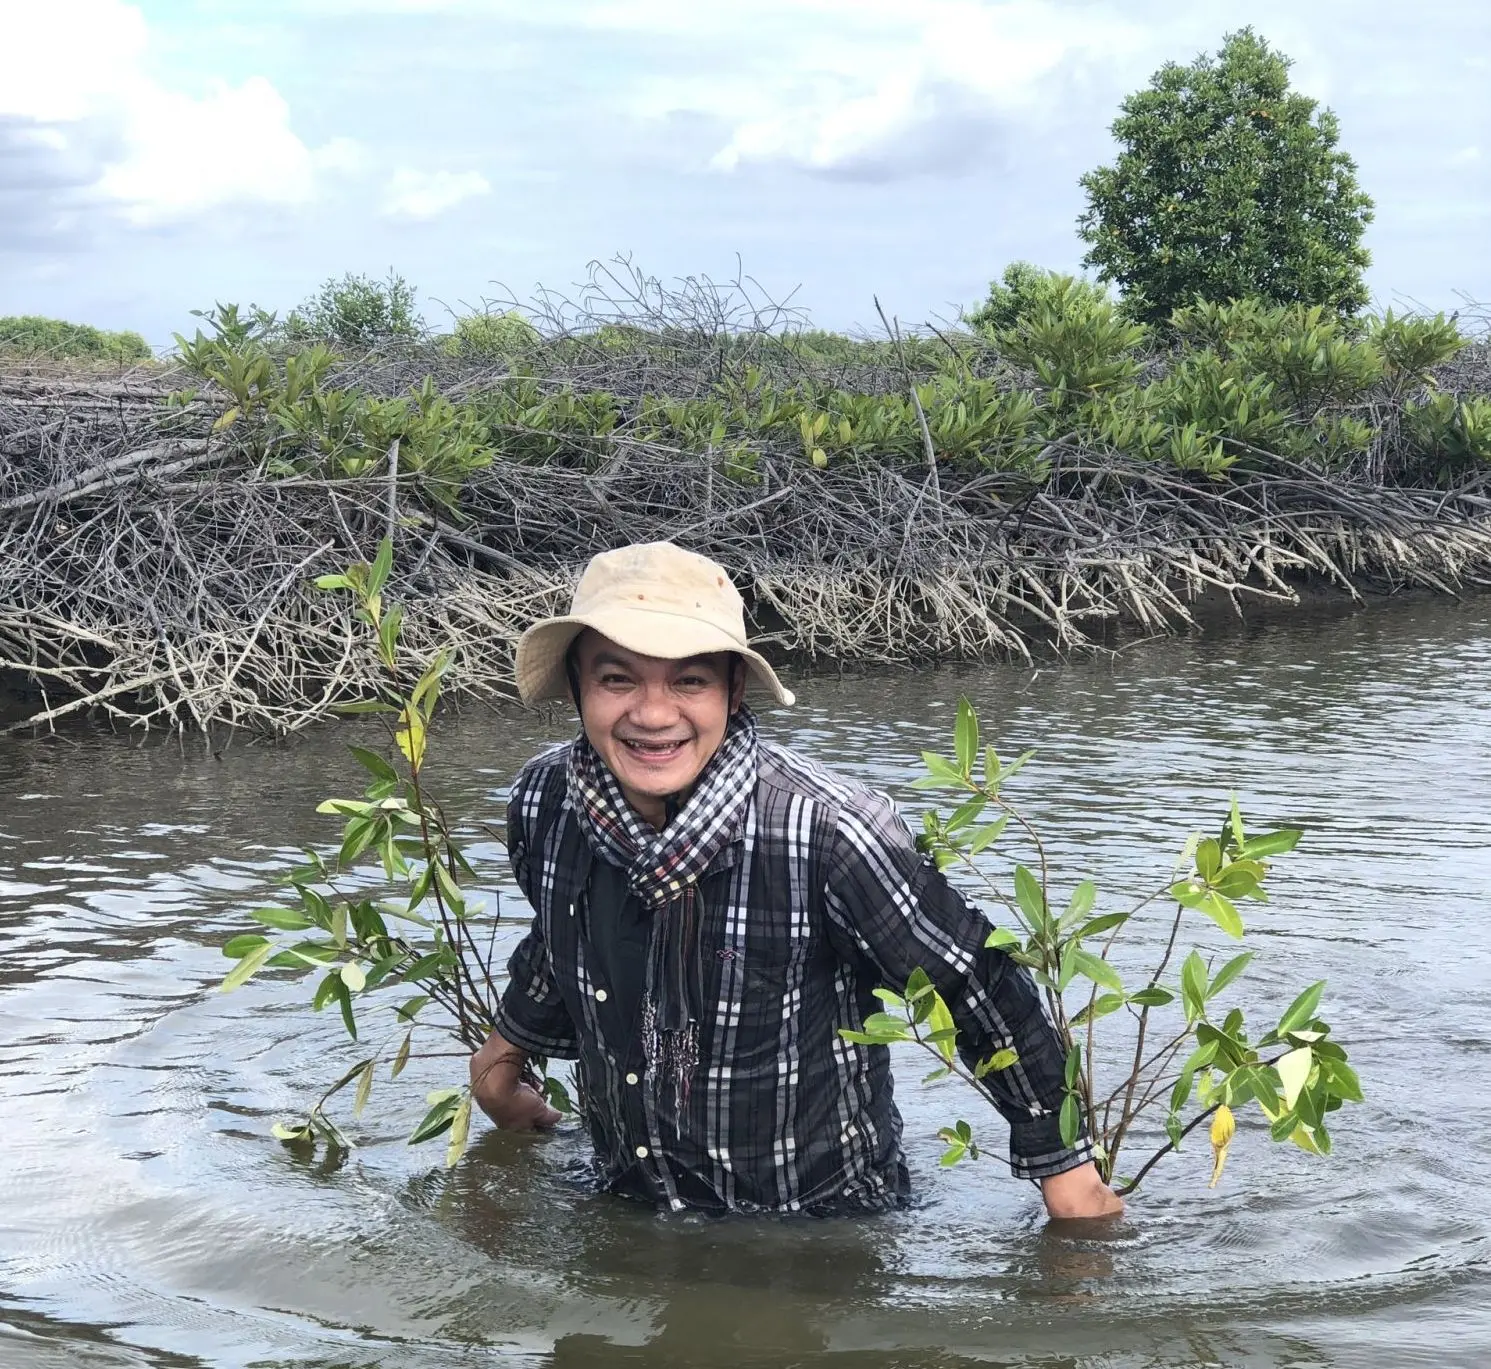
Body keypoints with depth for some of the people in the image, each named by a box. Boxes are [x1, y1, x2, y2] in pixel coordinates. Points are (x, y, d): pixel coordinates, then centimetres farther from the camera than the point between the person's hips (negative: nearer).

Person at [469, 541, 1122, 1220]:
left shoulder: (828, 832, -30)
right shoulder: (541, 803, -14)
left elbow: (978, 981, -16)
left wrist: (1061, 1165, -7)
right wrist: (512, 1046, 27)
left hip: (822, 1217, -4)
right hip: (628, 1203, 5)